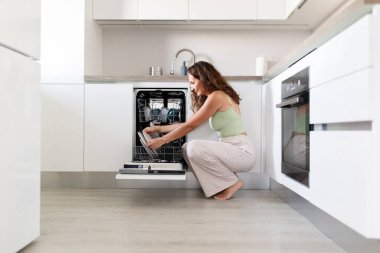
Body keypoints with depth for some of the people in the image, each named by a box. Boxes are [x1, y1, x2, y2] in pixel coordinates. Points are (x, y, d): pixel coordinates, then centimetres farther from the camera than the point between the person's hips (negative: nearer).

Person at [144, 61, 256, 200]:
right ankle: (221, 185, 4)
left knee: (194, 147, -25)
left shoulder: (217, 96, -15)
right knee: (187, 149, 3)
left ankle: (232, 182, -6)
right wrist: (158, 128, 16)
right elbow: (188, 124, 15)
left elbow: (190, 126, -14)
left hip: (242, 151, -9)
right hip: (230, 149, 9)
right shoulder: (210, 98, 15)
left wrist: (162, 140, -5)